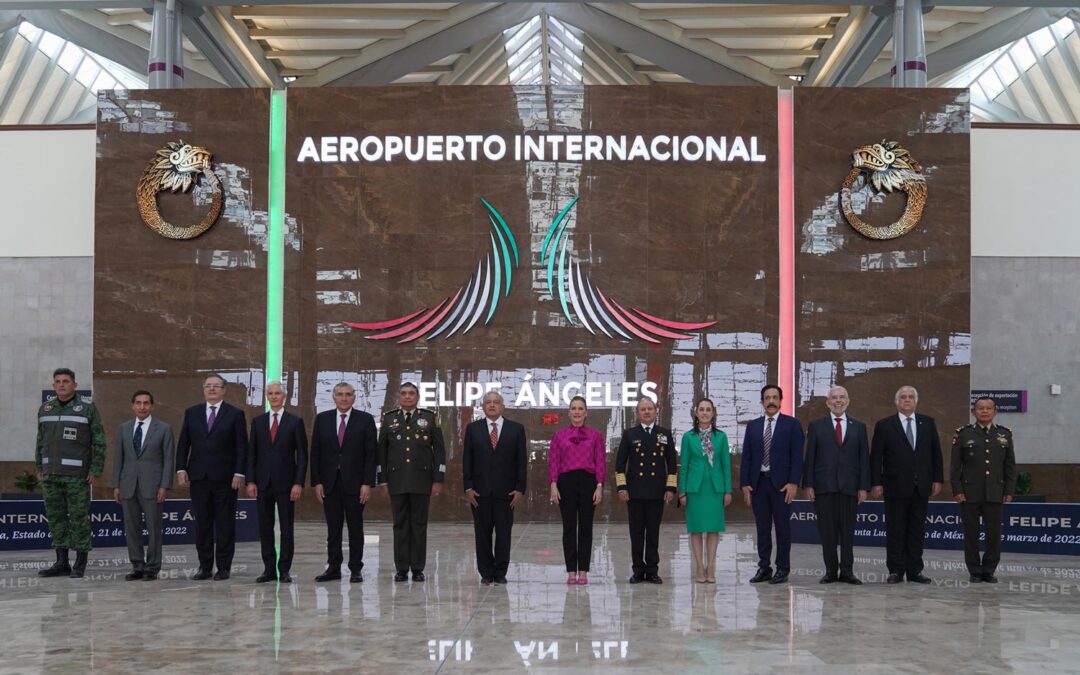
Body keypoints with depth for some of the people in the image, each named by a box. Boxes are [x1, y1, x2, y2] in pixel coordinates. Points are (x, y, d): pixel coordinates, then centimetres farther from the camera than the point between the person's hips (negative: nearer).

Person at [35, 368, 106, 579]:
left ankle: (80, 564, 3)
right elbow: (41, 441, 15)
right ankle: (61, 563, 12)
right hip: (51, 474, 5)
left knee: (79, 518, -3)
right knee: (55, 517, 6)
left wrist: (96, 471, -11)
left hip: (77, 474, -5)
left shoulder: (88, 408, -3)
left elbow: (99, 441, -5)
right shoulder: (45, 409, 10)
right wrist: (39, 468, 9)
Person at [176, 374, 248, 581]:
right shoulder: (191, 413, 11)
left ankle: (223, 567, 7)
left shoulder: (235, 414, 2)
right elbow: (183, 444, 10)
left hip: (225, 478, -3)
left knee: (225, 524, 1)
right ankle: (204, 566, 12)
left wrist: (239, 473, -10)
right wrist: (181, 469, 0)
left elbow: (242, 447, -2)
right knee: (202, 524, 6)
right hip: (199, 477, 3)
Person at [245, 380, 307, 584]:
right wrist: (250, 481, -1)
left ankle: (284, 570, 6)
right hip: (263, 483, 3)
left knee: (286, 528, 1)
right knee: (265, 528, 4)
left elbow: (302, 455, -1)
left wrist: (298, 483, -9)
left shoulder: (295, 422, 1)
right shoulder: (258, 421, 9)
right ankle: (269, 569, 11)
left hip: (286, 482, -3)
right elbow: (252, 453, 8)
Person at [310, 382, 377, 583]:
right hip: (329, 483, 2)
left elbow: (371, 454, -3)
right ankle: (333, 568, 12)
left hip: (354, 483, -2)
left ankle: (356, 569, 10)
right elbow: (315, 453, 6)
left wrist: (367, 483, -9)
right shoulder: (322, 419, 6)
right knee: (333, 528, 6)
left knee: (355, 527, 4)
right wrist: (316, 482, -1)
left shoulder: (365, 420, 0)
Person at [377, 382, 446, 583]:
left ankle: (418, 568, 8)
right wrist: (383, 479, 3)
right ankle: (401, 568, 8)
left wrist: (438, 480, -2)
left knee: (419, 524, 2)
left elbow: (439, 450, 3)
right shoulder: (389, 419, 8)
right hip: (397, 481, 1)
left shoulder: (430, 418, 4)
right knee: (400, 525, 3)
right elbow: (381, 451, 9)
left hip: (422, 480, -1)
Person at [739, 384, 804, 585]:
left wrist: (793, 483, -12)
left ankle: (782, 569, 7)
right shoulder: (753, 426, 11)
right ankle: (764, 568, 12)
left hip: (781, 483, -3)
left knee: (782, 527, 1)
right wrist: (744, 484, 1)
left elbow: (797, 456, -4)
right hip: (758, 483, 3)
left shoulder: (792, 424, 1)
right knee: (762, 528, 7)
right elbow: (746, 457, 9)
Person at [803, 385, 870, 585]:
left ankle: (847, 571, 6)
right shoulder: (816, 426, 7)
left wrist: (863, 487, 0)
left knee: (848, 530, 1)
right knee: (827, 530, 1)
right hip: (824, 486, -1)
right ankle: (831, 570, 8)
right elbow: (810, 458, 4)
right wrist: (808, 485, -4)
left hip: (849, 486, 1)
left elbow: (864, 458, 7)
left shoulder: (859, 427, 11)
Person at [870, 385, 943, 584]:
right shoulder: (884, 425, 0)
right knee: (895, 531, 1)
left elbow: (936, 453, 11)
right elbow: (876, 457, -1)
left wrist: (937, 479, 5)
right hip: (896, 486, -3)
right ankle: (896, 571, 7)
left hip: (921, 486, 3)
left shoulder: (928, 423, 9)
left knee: (917, 530, 7)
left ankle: (915, 570, 13)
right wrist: (876, 483, -8)